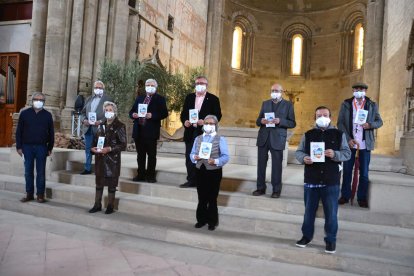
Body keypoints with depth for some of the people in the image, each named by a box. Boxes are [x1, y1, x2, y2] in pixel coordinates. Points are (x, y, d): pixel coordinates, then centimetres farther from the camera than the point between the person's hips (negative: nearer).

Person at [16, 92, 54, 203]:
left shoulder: (47, 115, 4)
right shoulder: (24, 113, 4)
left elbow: (51, 133, 6)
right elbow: (19, 131, 5)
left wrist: (50, 148, 2)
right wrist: (19, 146, -1)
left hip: (41, 147, -1)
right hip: (27, 147, 1)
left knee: (41, 172, 3)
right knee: (28, 171, 7)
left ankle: (40, 195, 10)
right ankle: (29, 193, 17)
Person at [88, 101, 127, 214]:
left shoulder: (120, 126, -5)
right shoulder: (101, 125, 13)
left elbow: (123, 145, -9)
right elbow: (95, 140, 18)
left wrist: (109, 149, -19)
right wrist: (93, 148, -2)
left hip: (112, 159, -5)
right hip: (100, 159, 5)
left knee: (111, 184, 2)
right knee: (99, 182, 10)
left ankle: (110, 206, 14)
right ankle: (97, 205, 21)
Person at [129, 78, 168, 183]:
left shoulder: (160, 99, 2)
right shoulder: (139, 98, 18)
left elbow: (164, 113, -8)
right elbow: (131, 111, 18)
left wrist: (152, 115, -20)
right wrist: (133, 115, -5)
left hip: (151, 131, -5)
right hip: (138, 131, 5)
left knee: (151, 155, 0)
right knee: (140, 154, 11)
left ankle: (150, 176, 8)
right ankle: (141, 175, 20)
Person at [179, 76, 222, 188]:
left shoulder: (213, 99, 0)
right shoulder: (189, 97, 13)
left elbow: (218, 115, -6)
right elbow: (183, 113, 12)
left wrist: (205, 122, -19)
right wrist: (185, 121, -9)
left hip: (205, 132, -4)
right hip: (190, 132, 4)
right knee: (189, 157, 7)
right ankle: (191, 180, 18)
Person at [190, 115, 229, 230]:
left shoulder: (220, 139, -4)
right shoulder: (198, 138, 10)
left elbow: (225, 156, -9)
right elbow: (192, 153, 8)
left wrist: (215, 161, -25)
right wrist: (194, 157, -14)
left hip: (214, 171, -3)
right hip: (200, 170, 4)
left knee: (212, 198, 6)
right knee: (202, 197, 12)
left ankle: (212, 221, 21)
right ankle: (201, 219, 28)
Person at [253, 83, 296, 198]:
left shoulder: (288, 105, 4)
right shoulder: (265, 103, 14)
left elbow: (292, 123, -1)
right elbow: (258, 120, 13)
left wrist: (280, 121, -17)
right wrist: (261, 121, -10)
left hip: (277, 138, -3)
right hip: (263, 137, 3)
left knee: (277, 165, 2)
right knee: (261, 163, 5)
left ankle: (276, 190, 12)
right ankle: (261, 188, 16)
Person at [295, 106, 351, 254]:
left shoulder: (339, 134, 3)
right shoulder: (308, 135, 5)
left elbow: (347, 153, 0)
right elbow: (299, 151, 6)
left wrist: (335, 154, -20)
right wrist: (303, 158, -17)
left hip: (331, 181, -1)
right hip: (311, 180, 1)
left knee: (331, 212, 7)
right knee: (309, 210, 12)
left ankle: (331, 239, 22)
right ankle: (307, 235, 28)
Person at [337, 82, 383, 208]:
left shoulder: (372, 105, 5)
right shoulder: (346, 104, 3)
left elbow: (379, 121, 8)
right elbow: (340, 123, 0)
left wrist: (370, 125, -15)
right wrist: (348, 139, -11)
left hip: (365, 143, 0)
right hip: (349, 142, 0)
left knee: (364, 172, 5)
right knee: (347, 170, 6)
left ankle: (362, 198, 16)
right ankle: (345, 195, 16)